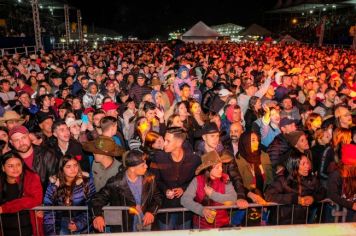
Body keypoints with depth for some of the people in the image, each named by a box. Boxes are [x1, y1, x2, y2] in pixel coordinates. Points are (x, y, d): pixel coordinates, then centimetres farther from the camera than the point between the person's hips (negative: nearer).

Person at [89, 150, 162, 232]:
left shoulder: (149, 179, -1)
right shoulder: (116, 183, -10)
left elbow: (157, 197, 11)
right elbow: (97, 199, -4)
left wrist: (151, 212, -7)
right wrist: (98, 215, -23)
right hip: (123, 230, -3)